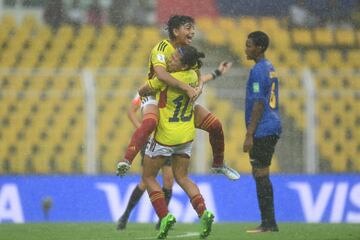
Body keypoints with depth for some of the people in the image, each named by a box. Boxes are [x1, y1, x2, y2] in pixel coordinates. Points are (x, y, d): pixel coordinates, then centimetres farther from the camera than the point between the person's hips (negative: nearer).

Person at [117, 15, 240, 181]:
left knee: (215, 125, 3)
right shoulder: (163, 48, -19)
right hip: (157, 98, -8)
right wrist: (187, 88, -41)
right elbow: (161, 74, -36)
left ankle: (218, 165, 26)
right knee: (149, 123, -41)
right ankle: (126, 162, -47)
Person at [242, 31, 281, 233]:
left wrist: (249, 135, -18)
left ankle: (268, 223, -8)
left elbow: (259, 104, -18)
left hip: (262, 131, -10)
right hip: (273, 128, 10)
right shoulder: (271, 69, 17)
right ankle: (270, 223, 14)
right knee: (262, 175, 13)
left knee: (260, 175, -7)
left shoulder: (258, 71, -13)